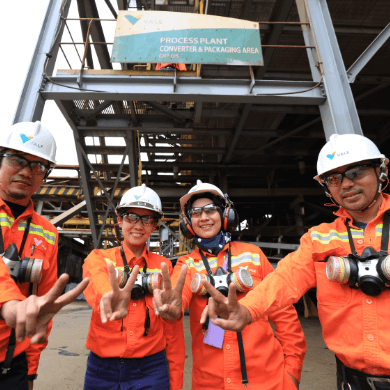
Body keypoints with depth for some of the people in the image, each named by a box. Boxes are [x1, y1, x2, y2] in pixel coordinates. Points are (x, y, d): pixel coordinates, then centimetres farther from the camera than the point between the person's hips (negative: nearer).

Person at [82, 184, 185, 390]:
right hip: (102, 368, 1)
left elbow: (173, 328, 1)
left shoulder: (164, 266, -3)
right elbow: (96, 284, -29)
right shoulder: (99, 258, -5)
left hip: (151, 370, 0)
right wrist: (109, 297, -51)